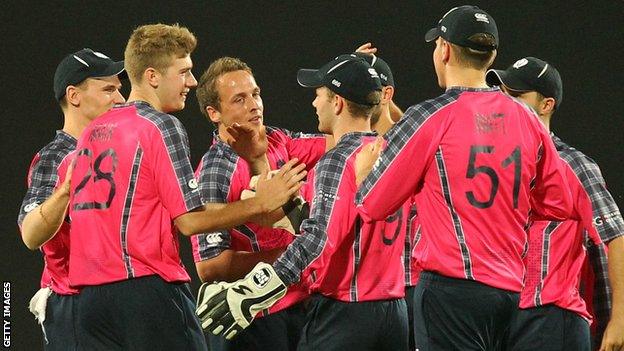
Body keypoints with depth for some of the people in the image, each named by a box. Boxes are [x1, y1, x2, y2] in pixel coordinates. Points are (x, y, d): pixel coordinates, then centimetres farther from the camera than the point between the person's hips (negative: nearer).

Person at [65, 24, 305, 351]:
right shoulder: (160, 126, -7)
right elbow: (190, 220, -10)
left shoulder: (91, 132, 16)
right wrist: (260, 204, -3)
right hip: (147, 288, -7)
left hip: (90, 295, 7)